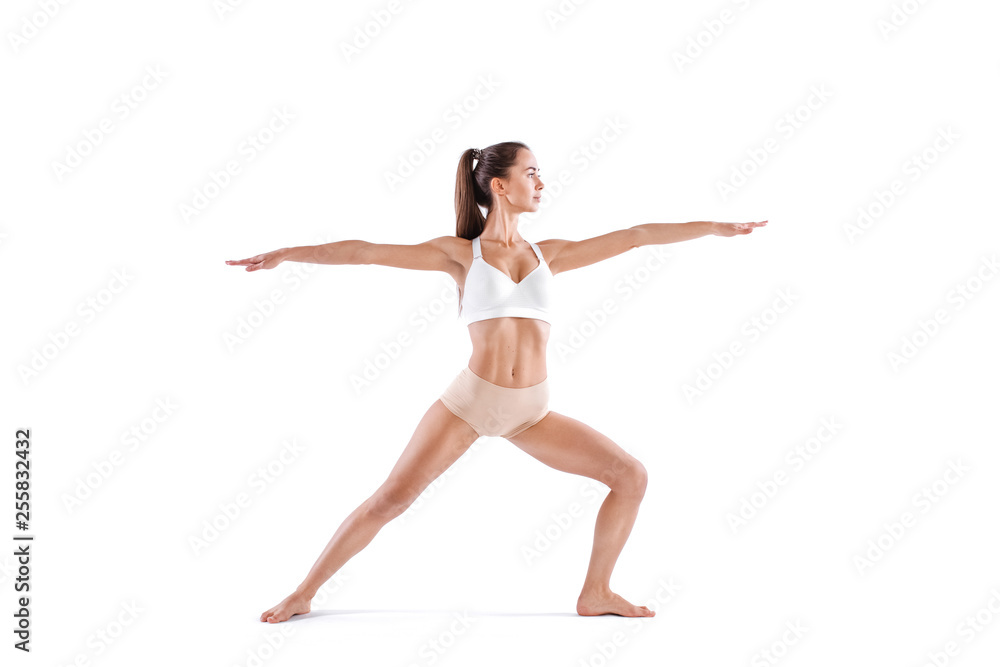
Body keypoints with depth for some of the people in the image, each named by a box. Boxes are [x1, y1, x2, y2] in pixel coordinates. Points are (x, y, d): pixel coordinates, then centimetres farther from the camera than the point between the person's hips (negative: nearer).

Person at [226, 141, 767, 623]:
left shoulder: (549, 254, 10)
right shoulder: (459, 253, 1)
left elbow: (636, 236, 10)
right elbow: (366, 252, -5)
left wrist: (717, 227, 12)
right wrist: (285, 254, -10)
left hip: (531, 413, 4)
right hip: (470, 399, -4)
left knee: (630, 475, -4)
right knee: (389, 500, -8)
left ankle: (595, 593, 9)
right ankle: (304, 593, 9)